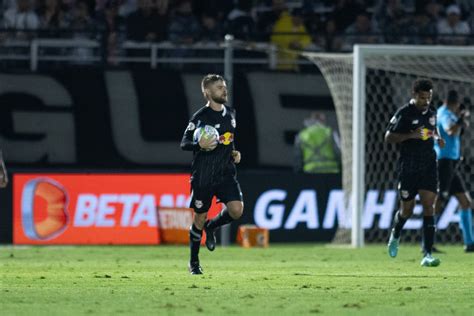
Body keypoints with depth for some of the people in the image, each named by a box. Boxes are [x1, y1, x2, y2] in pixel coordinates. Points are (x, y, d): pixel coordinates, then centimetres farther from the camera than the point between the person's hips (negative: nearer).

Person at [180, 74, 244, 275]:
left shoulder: (230, 114, 10)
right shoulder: (200, 117, -10)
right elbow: (184, 143, -10)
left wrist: (234, 152, 9)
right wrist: (200, 145, -30)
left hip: (226, 173, 5)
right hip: (203, 175, -5)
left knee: (236, 209, -15)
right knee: (200, 217, 3)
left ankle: (211, 227, 18)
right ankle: (194, 262, 20)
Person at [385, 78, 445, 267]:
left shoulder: (432, 112, 9)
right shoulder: (404, 113, -9)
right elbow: (388, 137, -9)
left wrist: (437, 137, 5)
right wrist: (411, 135, -22)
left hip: (429, 166, 4)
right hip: (408, 168, -4)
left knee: (429, 207, -9)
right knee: (407, 210, 6)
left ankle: (427, 255, -12)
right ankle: (395, 235, 40)